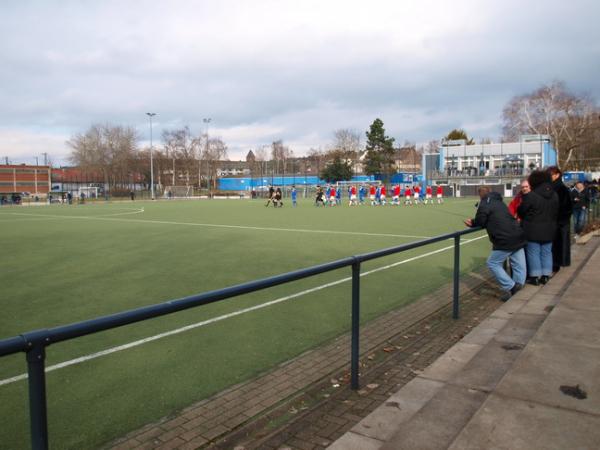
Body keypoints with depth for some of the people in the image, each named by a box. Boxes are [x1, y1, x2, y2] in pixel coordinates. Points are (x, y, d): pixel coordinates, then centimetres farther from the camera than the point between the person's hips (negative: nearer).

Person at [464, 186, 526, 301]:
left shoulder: (484, 204, -7)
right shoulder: (499, 202, 21)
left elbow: (480, 222, -6)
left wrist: (472, 222, 16)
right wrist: (474, 222, 15)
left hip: (505, 240, -8)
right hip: (518, 236, 9)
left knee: (493, 263, 4)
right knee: (518, 265, 12)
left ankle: (510, 287, -2)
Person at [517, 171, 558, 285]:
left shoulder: (530, 196, -18)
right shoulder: (554, 195, 3)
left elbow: (521, 210, -8)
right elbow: (556, 212, 11)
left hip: (533, 230, -6)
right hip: (549, 229, 6)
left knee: (533, 253, 3)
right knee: (546, 252, 14)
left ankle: (535, 277, 7)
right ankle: (545, 276, 19)